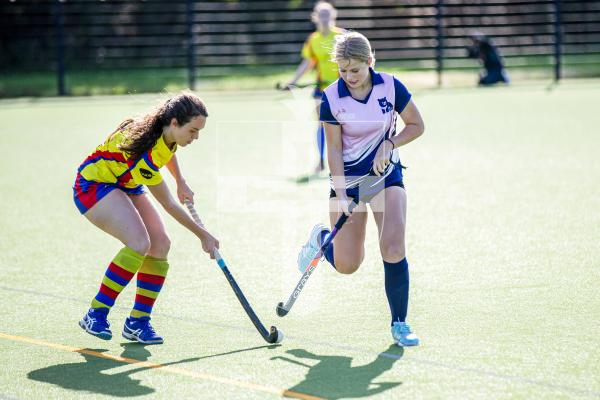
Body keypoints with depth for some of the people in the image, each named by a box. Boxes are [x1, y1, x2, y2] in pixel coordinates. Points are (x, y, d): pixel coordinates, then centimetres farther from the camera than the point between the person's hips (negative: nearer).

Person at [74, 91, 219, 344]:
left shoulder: (167, 132, -13)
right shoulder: (145, 154, -36)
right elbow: (168, 205, -25)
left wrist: (181, 183, 17)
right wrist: (203, 235, -16)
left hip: (126, 186, 9)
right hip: (94, 185, -9)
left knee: (160, 245, -9)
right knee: (139, 243, -29)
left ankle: (137, 322, -1)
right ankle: (95, 315, -18)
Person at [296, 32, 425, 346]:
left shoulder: (391, 87, -12)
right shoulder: (331, 98, -14)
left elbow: (416, 125, 0)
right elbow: (334, 150, -9)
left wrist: (389, 144, -16)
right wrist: (340, 194, -17)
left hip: (386, 174, 0)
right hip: (347, 178, 0)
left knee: (393, 249, -16)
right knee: (347, 265, 1)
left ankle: (399, 323, 0)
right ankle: (321, 237, 37)